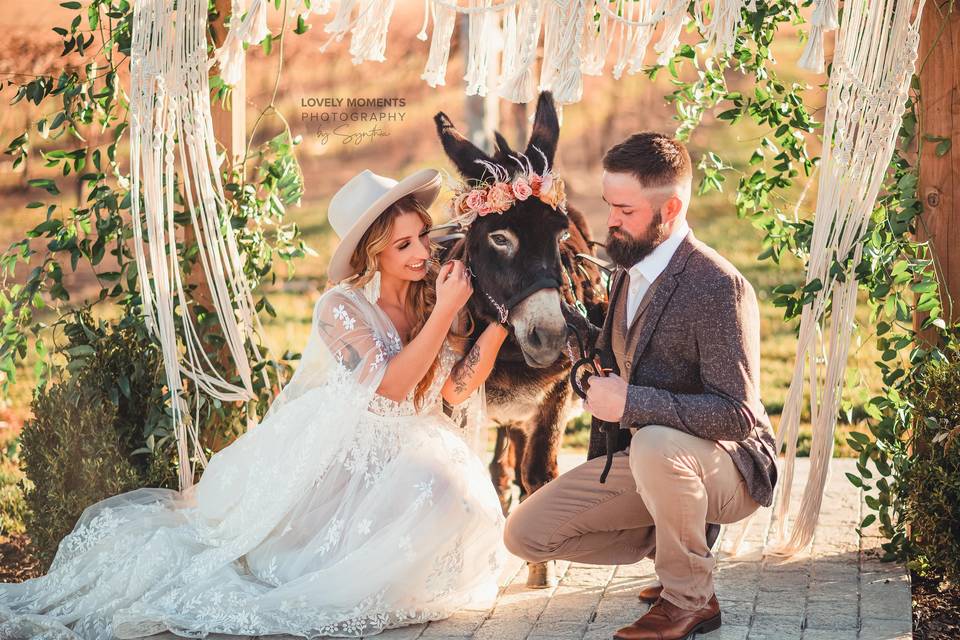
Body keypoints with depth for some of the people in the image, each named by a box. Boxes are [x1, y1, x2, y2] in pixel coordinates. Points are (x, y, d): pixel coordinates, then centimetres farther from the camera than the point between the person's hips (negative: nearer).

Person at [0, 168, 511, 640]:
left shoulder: (438, 294, -1)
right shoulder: (341, 307, -13)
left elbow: (456, 389, -5)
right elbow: (391, 385, -24)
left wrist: (498, 324, -17)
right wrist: (443, 314, -27)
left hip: (410, 449, 4)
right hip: (333, 448, -4)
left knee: (446, 494, -28)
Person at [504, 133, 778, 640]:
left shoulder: (719, 287, -22)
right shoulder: (629, 270, 4)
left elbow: (737, 415, -26)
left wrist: (630, 403, -30)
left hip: (726, 465, -8)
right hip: (641, 456, 8)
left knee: (655, 443, -40)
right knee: (525, 534, -2)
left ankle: (690, 598, -16)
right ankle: (671, 542, 11)